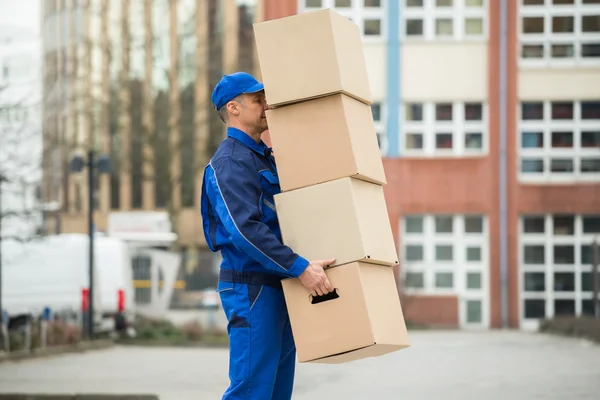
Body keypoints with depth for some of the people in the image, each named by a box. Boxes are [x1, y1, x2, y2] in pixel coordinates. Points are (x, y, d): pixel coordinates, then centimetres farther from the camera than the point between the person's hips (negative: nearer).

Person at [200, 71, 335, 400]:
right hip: (251, 288, -10)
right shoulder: (230, 161, -12)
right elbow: (245, 229, -25)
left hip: (276, 287, 10)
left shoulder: (265, 157, 19)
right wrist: (300, 268, -29)